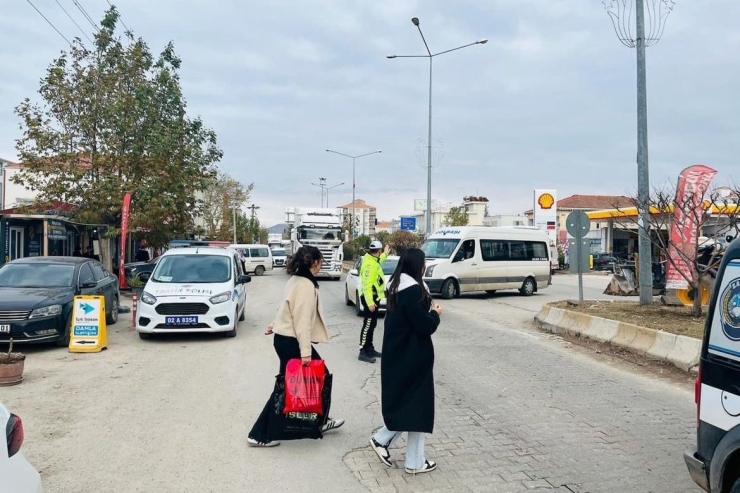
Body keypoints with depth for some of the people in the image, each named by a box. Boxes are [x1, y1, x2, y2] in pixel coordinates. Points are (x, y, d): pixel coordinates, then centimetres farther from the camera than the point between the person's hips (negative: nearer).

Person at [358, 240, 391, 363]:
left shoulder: (373, 260, 9)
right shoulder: (369, 264, -22)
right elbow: (366, 284, -27)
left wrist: (385, 254, 45)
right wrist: (370, 302, -29)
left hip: (374, 298, 10)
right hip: (370, 299, -10)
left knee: (372, 325, 15)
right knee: (368, 325, -9)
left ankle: (369, 349, 24)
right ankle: (363, 352, -6)